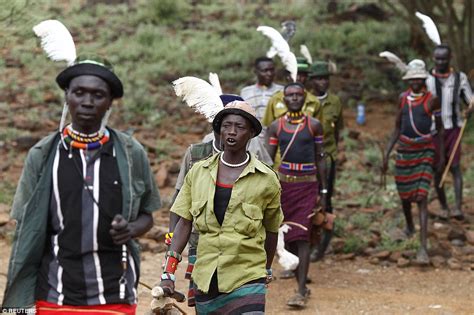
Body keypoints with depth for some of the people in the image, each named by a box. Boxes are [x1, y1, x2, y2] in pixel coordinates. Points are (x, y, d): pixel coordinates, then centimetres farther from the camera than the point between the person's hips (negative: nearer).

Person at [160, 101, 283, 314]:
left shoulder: (266, 179, 0)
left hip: (247, 281, -3)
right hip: (205, 279, 3)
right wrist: (169, 273, -1)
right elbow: (184, 223, 6)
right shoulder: (198, 172, 6)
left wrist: (266, 271, 20)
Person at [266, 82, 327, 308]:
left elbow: (320, 159, 6)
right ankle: (302, 286, 19)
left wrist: (323, 191, 5)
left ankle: (301, 292, -13)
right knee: (288, 238, 6)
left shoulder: (314, 125, 1)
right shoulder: (276, 126, 4)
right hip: (284, 184, 3)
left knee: (302, 236, -11)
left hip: (308, 185, -3)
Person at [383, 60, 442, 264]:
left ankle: (423, 247, -18)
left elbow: (440, 128, 2)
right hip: (404, 150, 4)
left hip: (425, 151, -4)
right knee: (404, 194, 16)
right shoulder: (403, 98, 5)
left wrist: (442, 156, 3)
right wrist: (387, 154, 8)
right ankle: (409, 226, 47)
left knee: (421, 197, -13)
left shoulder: (432, 100, -6)